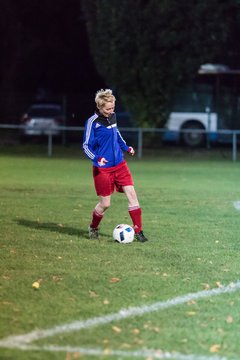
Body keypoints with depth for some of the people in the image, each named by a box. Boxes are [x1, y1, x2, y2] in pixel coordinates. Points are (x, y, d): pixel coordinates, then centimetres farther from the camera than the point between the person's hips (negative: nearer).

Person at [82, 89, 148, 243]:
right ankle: (93, 228, 29)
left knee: (132, 194, -6)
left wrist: (126, 147, 14)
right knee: (105, 204, 0)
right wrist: (97, 158, -28)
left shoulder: (112, 116, 4)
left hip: (119, 164, 6)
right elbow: (86, 146, -12)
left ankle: (138, 231, 0)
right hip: (103, 168, -5)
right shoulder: (93, 122, -15)